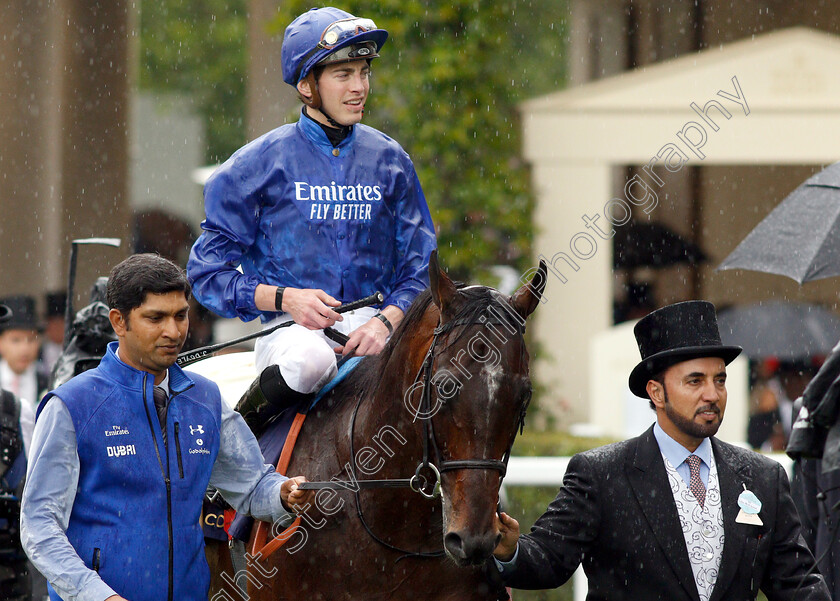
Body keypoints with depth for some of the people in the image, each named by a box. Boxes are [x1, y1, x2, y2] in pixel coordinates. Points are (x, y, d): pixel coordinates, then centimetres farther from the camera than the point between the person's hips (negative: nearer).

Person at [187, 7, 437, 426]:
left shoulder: (390, 162, 10)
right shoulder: (261, 163, 1)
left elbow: (419, 269, 11)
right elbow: (209, 272, 2)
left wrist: (386, 322, -10)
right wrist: (285, 298, -14)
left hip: (370, 324, 2)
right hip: (290, 326, -2)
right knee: (309, 361, -39)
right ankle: (247, 417, -7)